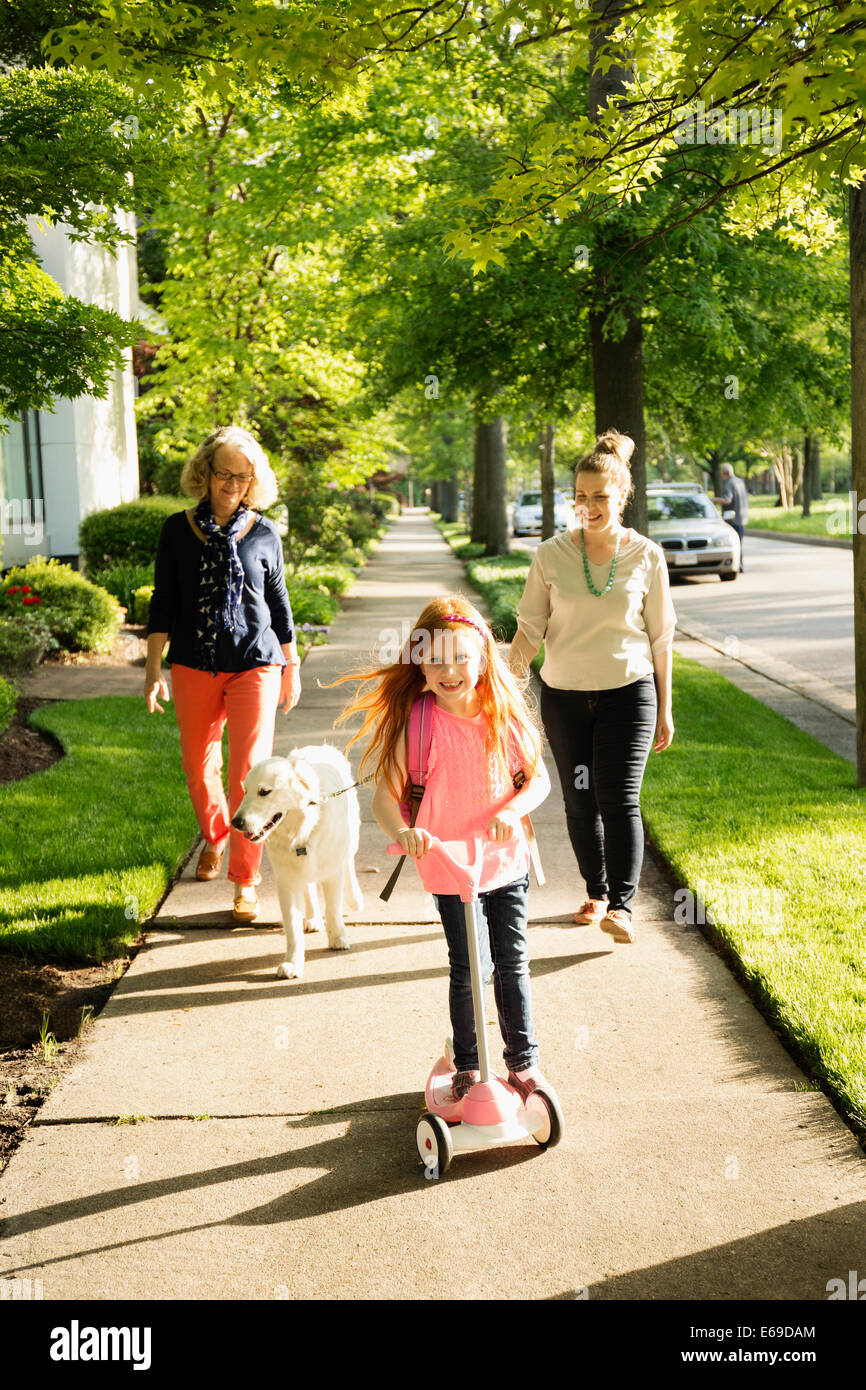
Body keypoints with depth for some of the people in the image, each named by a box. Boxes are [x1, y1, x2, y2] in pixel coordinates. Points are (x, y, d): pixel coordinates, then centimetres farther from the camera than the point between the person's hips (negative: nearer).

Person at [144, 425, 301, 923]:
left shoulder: (264, 534, 2)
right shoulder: (179, 529, 2)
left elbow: (279, 602, 11)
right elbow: (163, 602, 4)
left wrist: (291, 668, 14)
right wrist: (154, 668, -1)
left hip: (254, 664, -2)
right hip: (194, 666, 2)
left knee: (249, 771, -9)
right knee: (199, 766, 14)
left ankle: (245, 881, 0)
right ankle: (215, 838, 43)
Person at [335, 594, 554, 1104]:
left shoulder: (504, 716, -6)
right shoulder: (417, 724, -15)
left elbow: (539, 779, 1)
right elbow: (385, 796, -14)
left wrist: (512, 811, -19)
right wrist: (402, 830, -35)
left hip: (507, 860, 2)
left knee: (513, 963, 10)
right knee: (469, 969, 5)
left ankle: (524, 1061, 26)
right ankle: (467, 1066, 25)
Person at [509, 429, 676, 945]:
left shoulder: (647, 556, -3)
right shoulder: (552, 555, -2)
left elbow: (661, 637, 4)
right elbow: (530, 628, 1)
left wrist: (665, 709, 6)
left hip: (628, 691, -2)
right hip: (564, 695, 2)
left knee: (620, 799, -13)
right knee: (580, 803, 10)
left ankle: (622, 905, -11)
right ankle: (597, 892, 28)